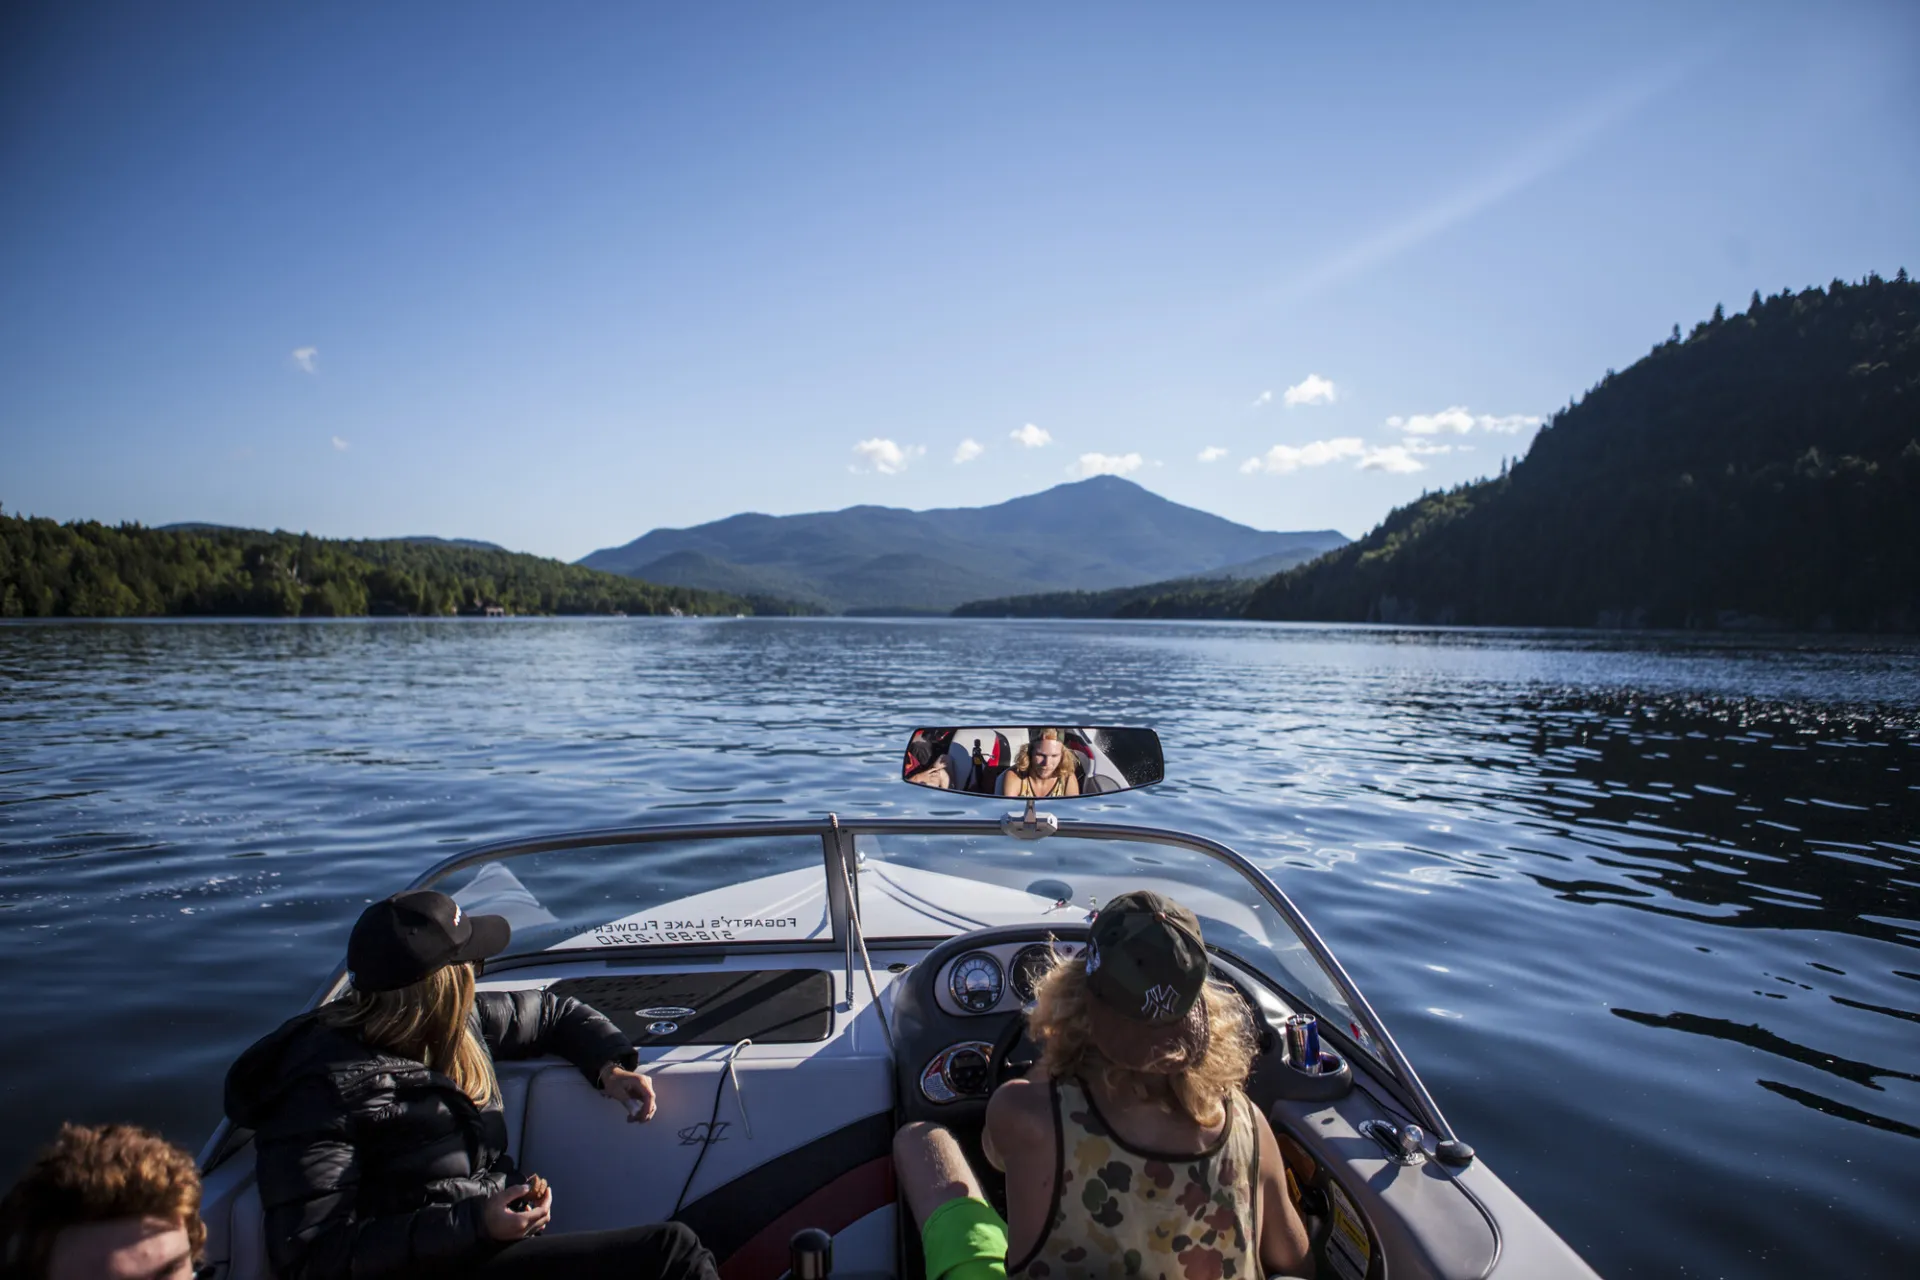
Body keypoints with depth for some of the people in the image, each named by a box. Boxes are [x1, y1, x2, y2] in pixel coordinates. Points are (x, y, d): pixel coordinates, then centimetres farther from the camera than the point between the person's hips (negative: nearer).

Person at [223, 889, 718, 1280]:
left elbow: (553, 1013, 26)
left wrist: (609, 1066, 8)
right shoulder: (321, 1086, -13)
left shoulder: (461, 1023, 9)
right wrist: (472, 1226, -24)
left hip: (500, 1238, 7)